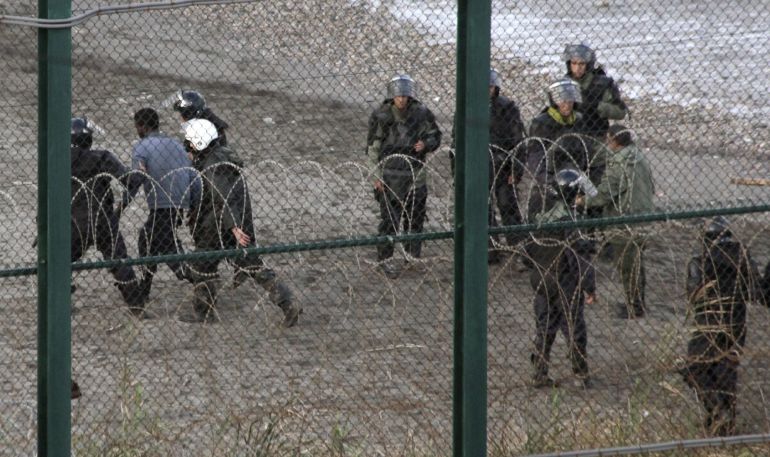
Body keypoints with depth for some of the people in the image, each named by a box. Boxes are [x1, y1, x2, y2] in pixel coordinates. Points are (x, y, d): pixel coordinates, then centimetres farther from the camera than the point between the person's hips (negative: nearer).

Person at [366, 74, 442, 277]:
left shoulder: (421, 113, -2)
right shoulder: (381, 116, -9)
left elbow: (435, 136, 11)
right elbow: (373, 147, -4)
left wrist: (426, 144, -12)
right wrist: (376, 175, -8)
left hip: (415, 173, 4)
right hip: (390, 175, -4)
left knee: (415, 217, 14)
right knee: (390, 218, -7)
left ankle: (413, 256, 30)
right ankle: (384, 259, 2)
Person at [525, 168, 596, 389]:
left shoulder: (541, 218, 0)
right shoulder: (569, 222, -20)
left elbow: (530, 251, 9)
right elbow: (579, 259, -20)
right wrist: (589, 287, -13)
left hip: (541, 282, 6)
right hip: (566, 286, -6)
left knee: (544, 329, 14)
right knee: (574, 330, 5)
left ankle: (540, 374, 15)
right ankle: (582, 376, 12)